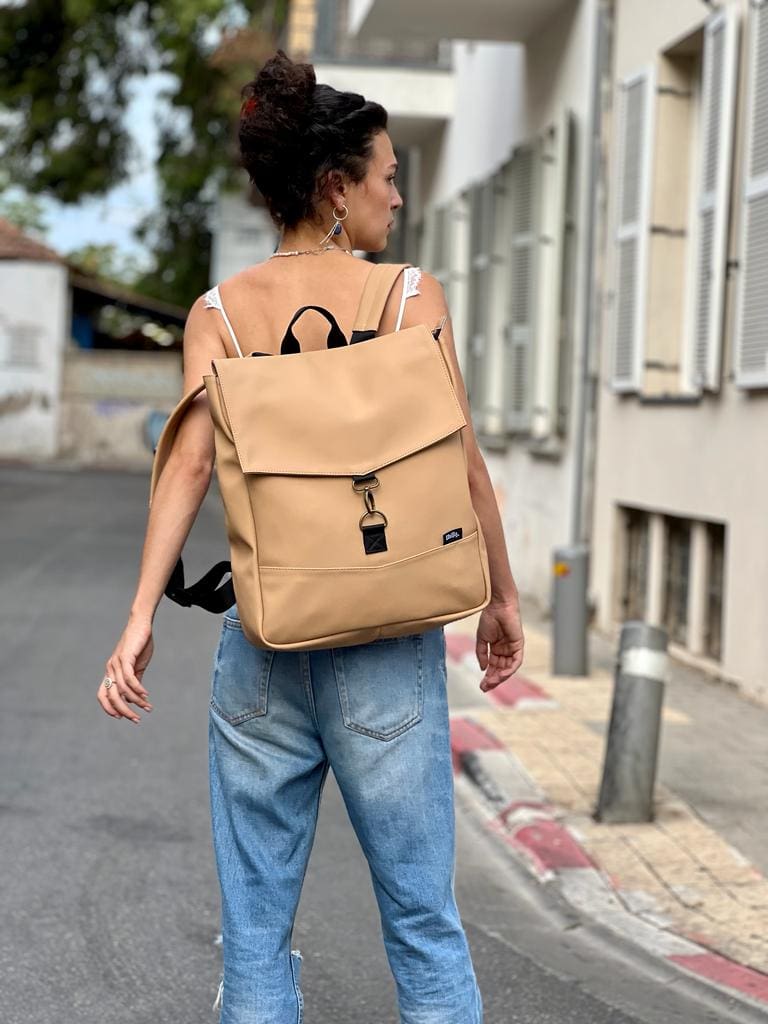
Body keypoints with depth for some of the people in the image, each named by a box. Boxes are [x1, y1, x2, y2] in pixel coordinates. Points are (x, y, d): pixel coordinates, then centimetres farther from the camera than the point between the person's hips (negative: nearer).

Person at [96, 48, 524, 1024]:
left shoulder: (220, 309, 3)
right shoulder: (411, 295, -3)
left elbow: (189, 459, -9)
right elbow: (462, 464, -3)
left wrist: (141, 616, -13)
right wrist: (501, 595, 9)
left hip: (260, 634, 2)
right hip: (387, 642, -2)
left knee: (256, 925, 11)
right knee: (423, 918, 9)